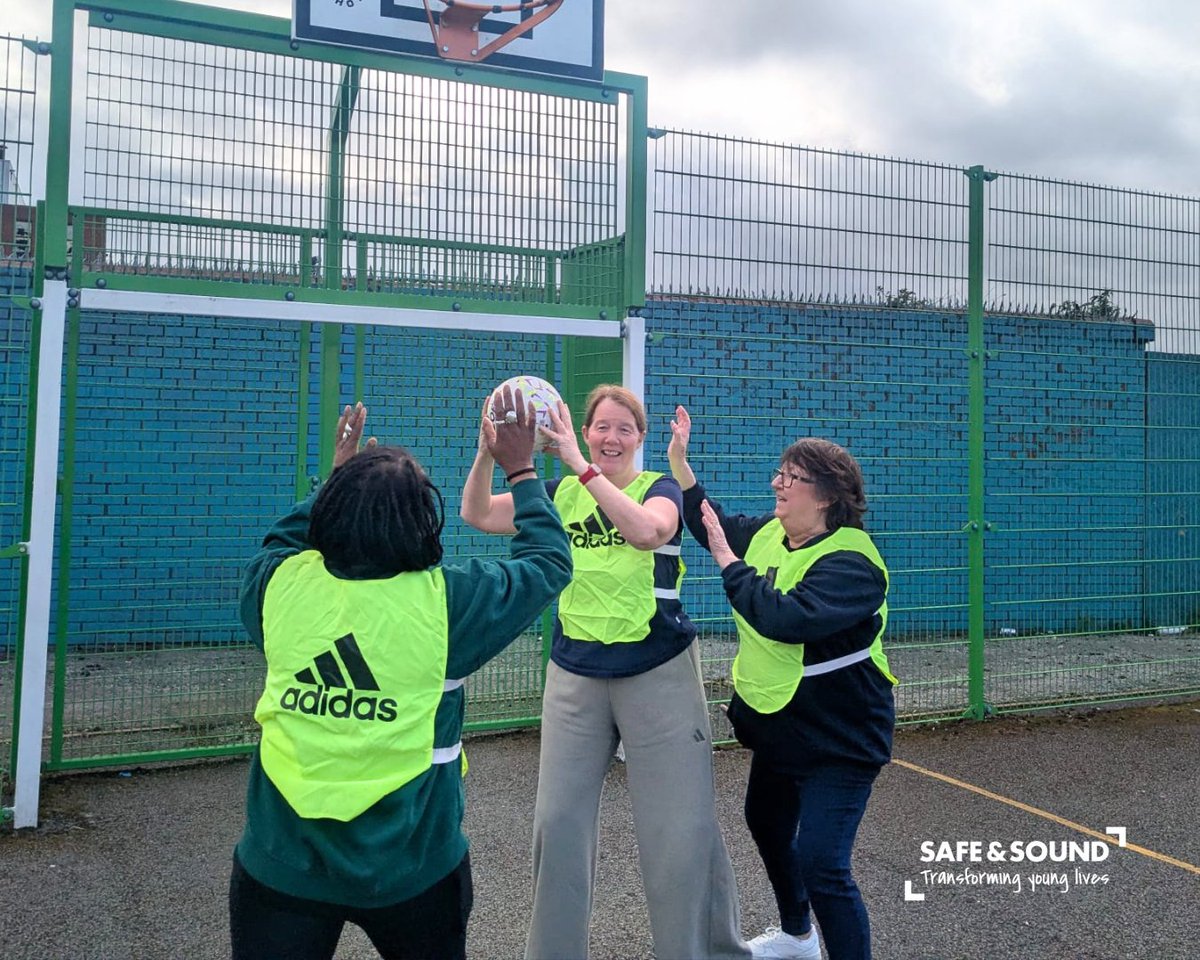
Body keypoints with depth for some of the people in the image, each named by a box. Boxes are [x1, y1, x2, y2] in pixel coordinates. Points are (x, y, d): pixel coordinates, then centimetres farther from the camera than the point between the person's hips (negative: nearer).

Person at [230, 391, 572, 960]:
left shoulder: (280, 584, -9)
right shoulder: (444, 602, -17)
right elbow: (549, 561, -1)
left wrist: (337, 477, 22)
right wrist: (521, 471, 9)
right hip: (410, 866, 0)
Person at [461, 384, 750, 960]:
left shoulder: (659, 489, -4)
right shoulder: (561, 493, 5)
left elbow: (646, 530, -28)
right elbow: (478, 515, -4)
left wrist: (581, 464, -32)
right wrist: (489, 451, -20)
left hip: (659, 674, -3)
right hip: (575, 675, 3)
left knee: (682, 829, 3)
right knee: (558, 821, 6)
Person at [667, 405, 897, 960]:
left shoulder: (851, 562, -26)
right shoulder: (769, 533, 0)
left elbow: (787, 617, -40)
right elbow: (715, 527, 18)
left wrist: (728, 563, -29)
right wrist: (678, 460, 7)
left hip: (840, 738, -10)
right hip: (779, 725, 10)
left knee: (821, 865, -14)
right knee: (767, 824, 26)